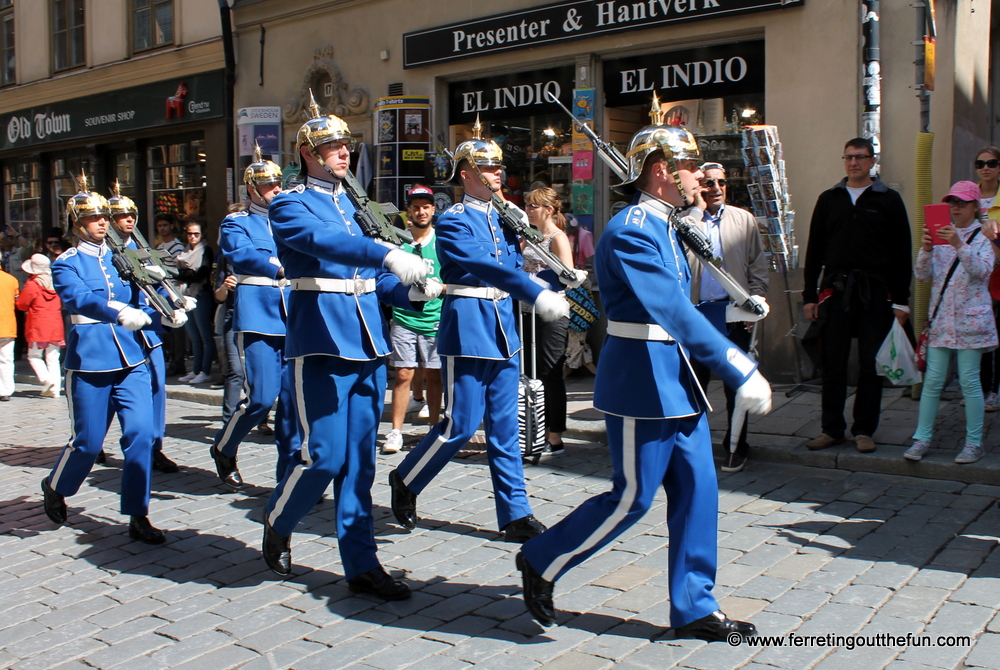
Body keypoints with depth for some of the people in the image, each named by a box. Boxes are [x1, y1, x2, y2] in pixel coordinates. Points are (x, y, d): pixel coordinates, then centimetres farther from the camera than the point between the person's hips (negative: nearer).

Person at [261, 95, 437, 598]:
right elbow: (324, 240, -24)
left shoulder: (352, 205, 19)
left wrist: (410, 291, 1)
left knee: (360, 459, 7)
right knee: (323, 456, -6)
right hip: (322, 339, -6)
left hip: (368, 341, 7)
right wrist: (388, 255, -39)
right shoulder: (290, 206, -2)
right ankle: (277, 522, 23)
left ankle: (361, 565, 14)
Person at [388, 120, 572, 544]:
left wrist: (517, 233, 0)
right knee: (461, 425, -4)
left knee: (505, 427, 7)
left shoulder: (500, 219, 15)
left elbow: (511, 266, 14)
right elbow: (484, 266, -28)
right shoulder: (454, 221, -9)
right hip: (468, 327, -7)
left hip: (503, 329, 7)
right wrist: (537, 295, -39)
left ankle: (515, 515, 12)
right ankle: (405, 481, 19)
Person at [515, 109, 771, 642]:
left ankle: (694, 608, 21)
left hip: (675, 377, 9)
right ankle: (542, 562, 19)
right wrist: (741, 372, -26)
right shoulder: (630, 231, -18)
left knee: (697, 489, 9)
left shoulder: (662, 228, 14)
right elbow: (677, 314, -26)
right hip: (641, 382, -9)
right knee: (632, 498, 0)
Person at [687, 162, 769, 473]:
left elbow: (758, 264, 7)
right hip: (697, 311, -1)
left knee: (736, 383, 6)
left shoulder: (743, 219, 9)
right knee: (695, 381, 5)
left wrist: (756, 301, -1)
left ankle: (735, 447, 17)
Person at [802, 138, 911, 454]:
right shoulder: (829, 199, 11)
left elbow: (902, 253, 2)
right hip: (835, 289, 2)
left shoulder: (888, 200, 4)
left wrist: (901, 300, -4)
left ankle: (864, 430, 13)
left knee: (871, 364, 3)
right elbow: (814, 250, 11)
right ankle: (831, 428, 14)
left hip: (875, 291, -2)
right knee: (833, 363, 5)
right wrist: (809, 295, 5)